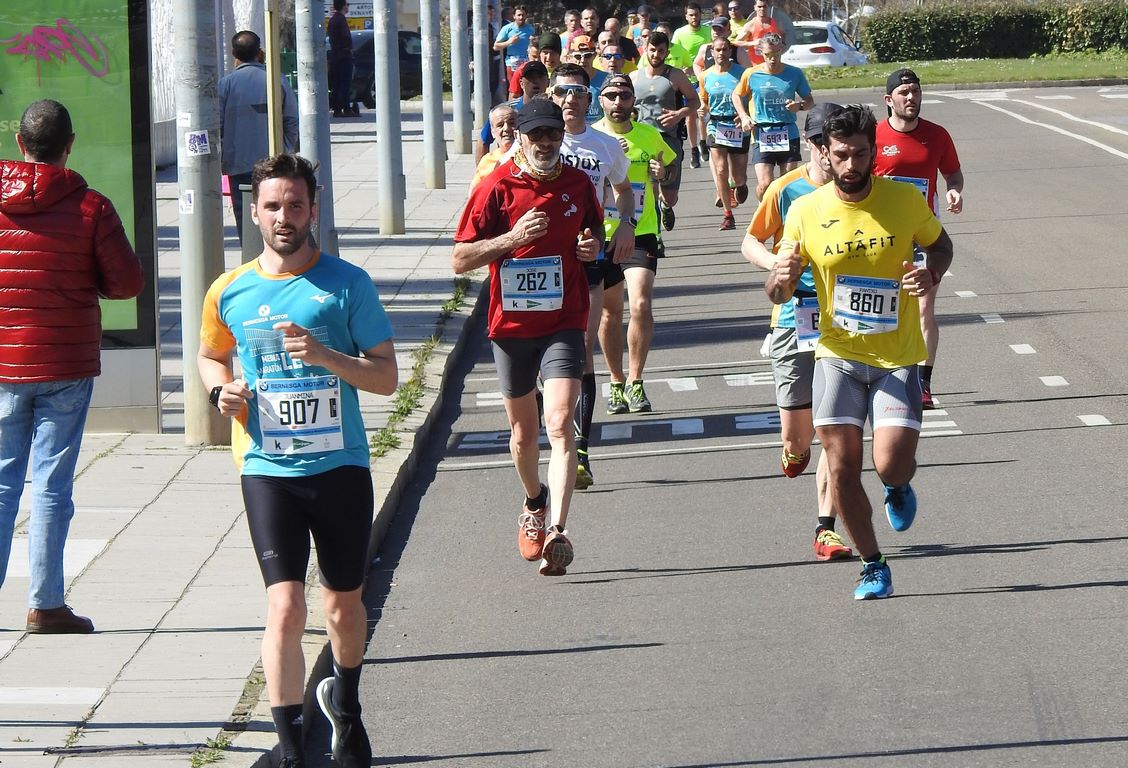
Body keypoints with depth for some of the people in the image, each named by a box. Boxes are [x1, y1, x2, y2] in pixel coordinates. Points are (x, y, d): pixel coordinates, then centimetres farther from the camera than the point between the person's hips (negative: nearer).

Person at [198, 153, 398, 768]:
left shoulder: (347, 284, -2)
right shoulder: (230, 292, 3)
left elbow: (386, 376, -3)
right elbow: (209, 356, 22)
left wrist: (325, 356, -20)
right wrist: (221, 390, 0)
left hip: (341, 467, 0)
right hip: (267, 470, 0)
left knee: (344, 607, 15)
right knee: (284, 608, -13)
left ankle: (345, 702, 44)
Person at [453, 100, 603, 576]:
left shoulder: (578, 185, 4)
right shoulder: (497, 188, -5)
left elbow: (594, 234, 24)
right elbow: (460, 260, -6)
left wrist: (593, 247, -1)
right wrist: (512, 238, -20)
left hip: (563, 322, 0)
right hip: (511, 323, 0)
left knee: (560, 423, -18)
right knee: (523, 430, 15)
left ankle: (557, 531, -26)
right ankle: (534, 504, 44)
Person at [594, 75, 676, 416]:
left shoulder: (650, 136, 3)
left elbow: (671, 164, 21)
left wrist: (663, 173, -2)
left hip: (641, 233, 0)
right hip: (601, 234, 0)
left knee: (641, 305, -16)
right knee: (610, 311, 11)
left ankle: (635, 382, -4)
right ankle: (616, 383, 26)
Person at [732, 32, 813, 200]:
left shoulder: (794, 74, 2)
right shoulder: (751, 74, 1)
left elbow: (810, 101, 11)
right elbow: (737, 95, 18)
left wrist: (799, 105, -11)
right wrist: (744, 116, 3)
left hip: (789, 134, 1)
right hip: (762, 135, -1)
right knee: (765, 184, -11)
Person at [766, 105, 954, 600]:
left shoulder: (904, 201, -7)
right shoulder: (805, 212, -6)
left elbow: (940, 244, 12)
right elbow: (778, 294, 2)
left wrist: (931, 274, -11)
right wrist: (781, 279, -23)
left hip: (897, 358, -1)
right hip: (837, 355, 1)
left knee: (891, 464, -13)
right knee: (841, 466, -7)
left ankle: (898, 489, 25)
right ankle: (872, 564, 12)